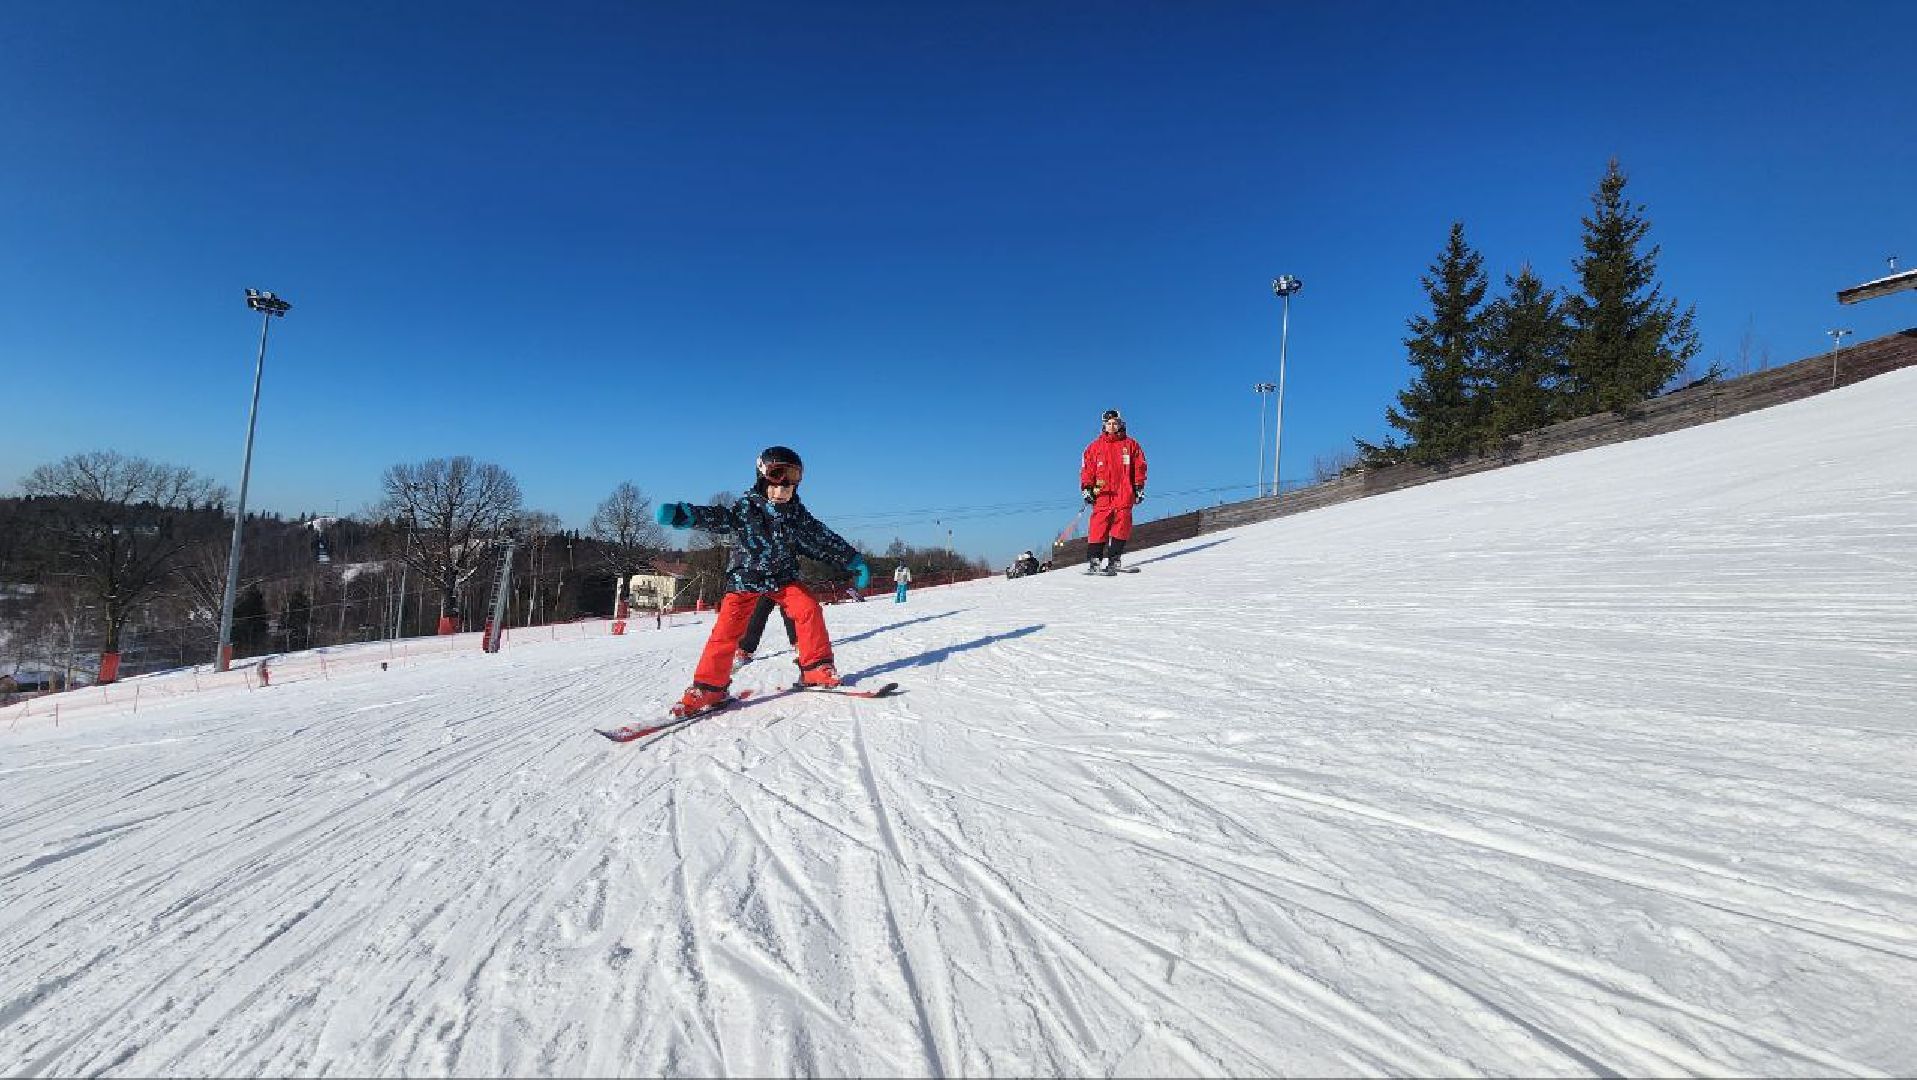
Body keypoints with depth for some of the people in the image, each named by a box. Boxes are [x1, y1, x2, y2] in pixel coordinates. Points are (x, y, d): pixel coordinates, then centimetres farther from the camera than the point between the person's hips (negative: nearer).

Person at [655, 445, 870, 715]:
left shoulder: (797, 514, 0)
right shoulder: (746, 507, -12)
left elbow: (825, 540, 7)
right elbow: (719, 518, -28)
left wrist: (854, 560, 6)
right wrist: (687, 514, -48)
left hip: (783, 577, 3)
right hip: (745, 578, -3)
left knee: (808, 609, -17)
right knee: (727, 629, -10)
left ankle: (816, 669, -4)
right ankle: (708, 688, 1)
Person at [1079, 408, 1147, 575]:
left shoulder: (1131, 445, 12)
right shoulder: (1095, 446, 13)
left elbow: (1139, 467, 13)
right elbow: (1087, 469, 11)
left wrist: (1139, 488, 7)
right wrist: (1087, 489, 2)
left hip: (1124, 494, 0)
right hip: (1102, 493, 0)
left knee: (1121, 527, -7)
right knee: (1098, 527, -8)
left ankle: (1112, 560, -3)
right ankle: (1093, 560, -7)